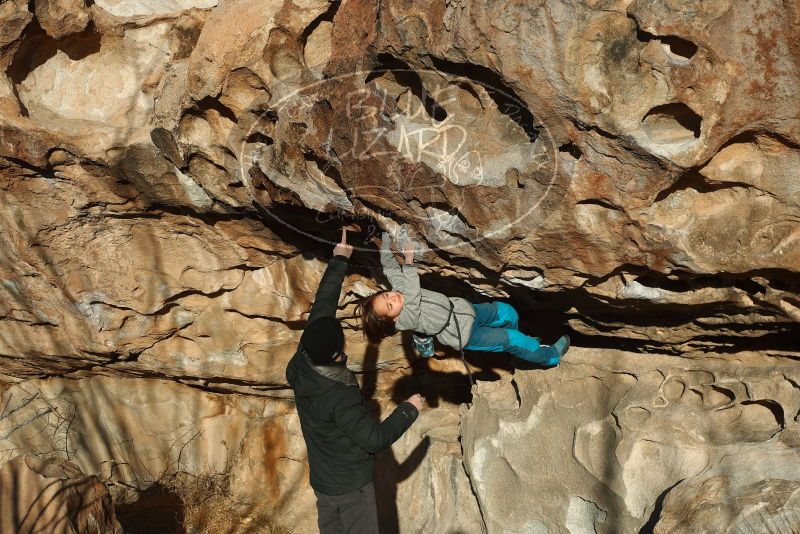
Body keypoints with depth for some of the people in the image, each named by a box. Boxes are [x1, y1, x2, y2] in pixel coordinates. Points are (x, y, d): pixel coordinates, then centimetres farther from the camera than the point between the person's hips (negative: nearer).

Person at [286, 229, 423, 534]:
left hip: (323, 480, 8)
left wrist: (339, 261, 1)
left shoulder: (304, 358, -15)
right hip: (350, 486, -8)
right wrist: (409, 411, -12)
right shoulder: (339, 398, -35)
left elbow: (322, 306, -6)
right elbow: (375, 440, -25)